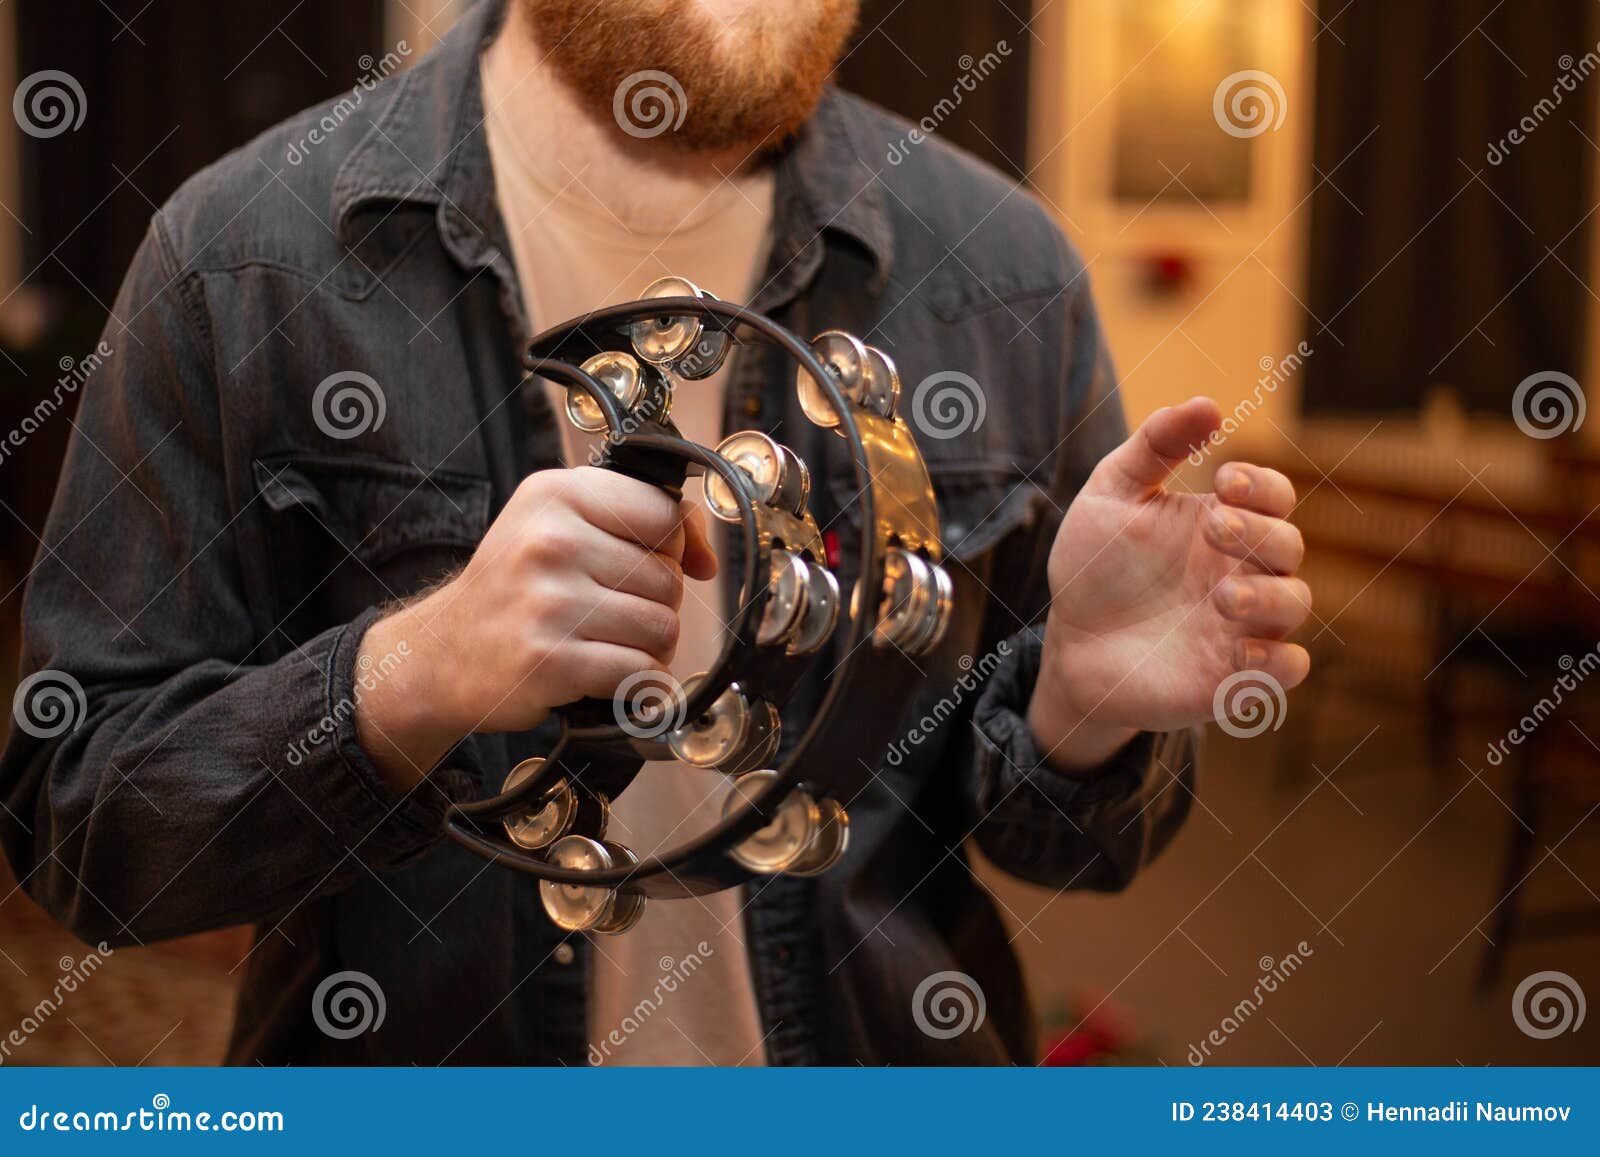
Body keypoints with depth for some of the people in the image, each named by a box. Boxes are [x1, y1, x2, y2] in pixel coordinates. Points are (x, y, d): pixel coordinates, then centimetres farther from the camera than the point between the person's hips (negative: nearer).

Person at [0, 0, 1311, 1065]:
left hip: (886, 1112, 2)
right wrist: (408, 681, -28)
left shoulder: (1005, 275, -7)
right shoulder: (245, 257, -13)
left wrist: (1084, 703, -21)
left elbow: (1070, 835, 1)